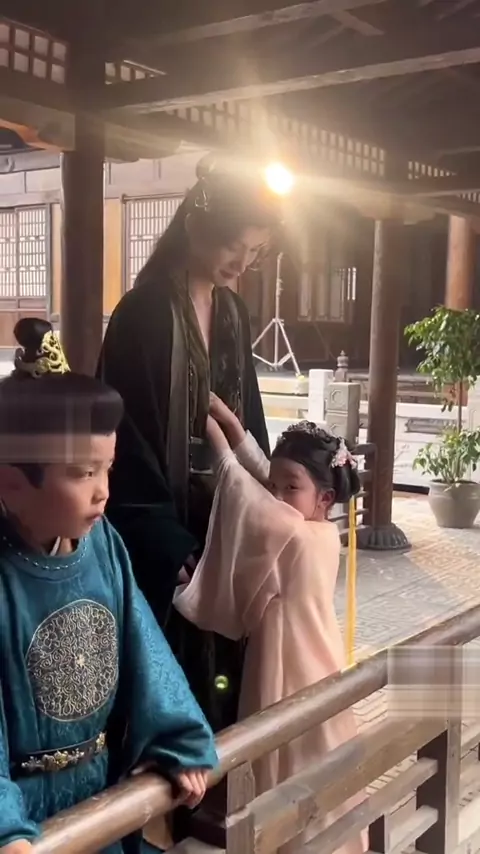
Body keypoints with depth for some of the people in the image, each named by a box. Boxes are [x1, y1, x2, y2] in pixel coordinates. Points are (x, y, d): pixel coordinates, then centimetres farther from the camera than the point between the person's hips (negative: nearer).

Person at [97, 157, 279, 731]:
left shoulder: (232, 312, 7)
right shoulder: (143, 313, -16)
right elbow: (131, 438, -16)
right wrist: (169, 545, -15)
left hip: (228, 514, 7)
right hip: (163, 526, -7)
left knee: (223, 656, 13)